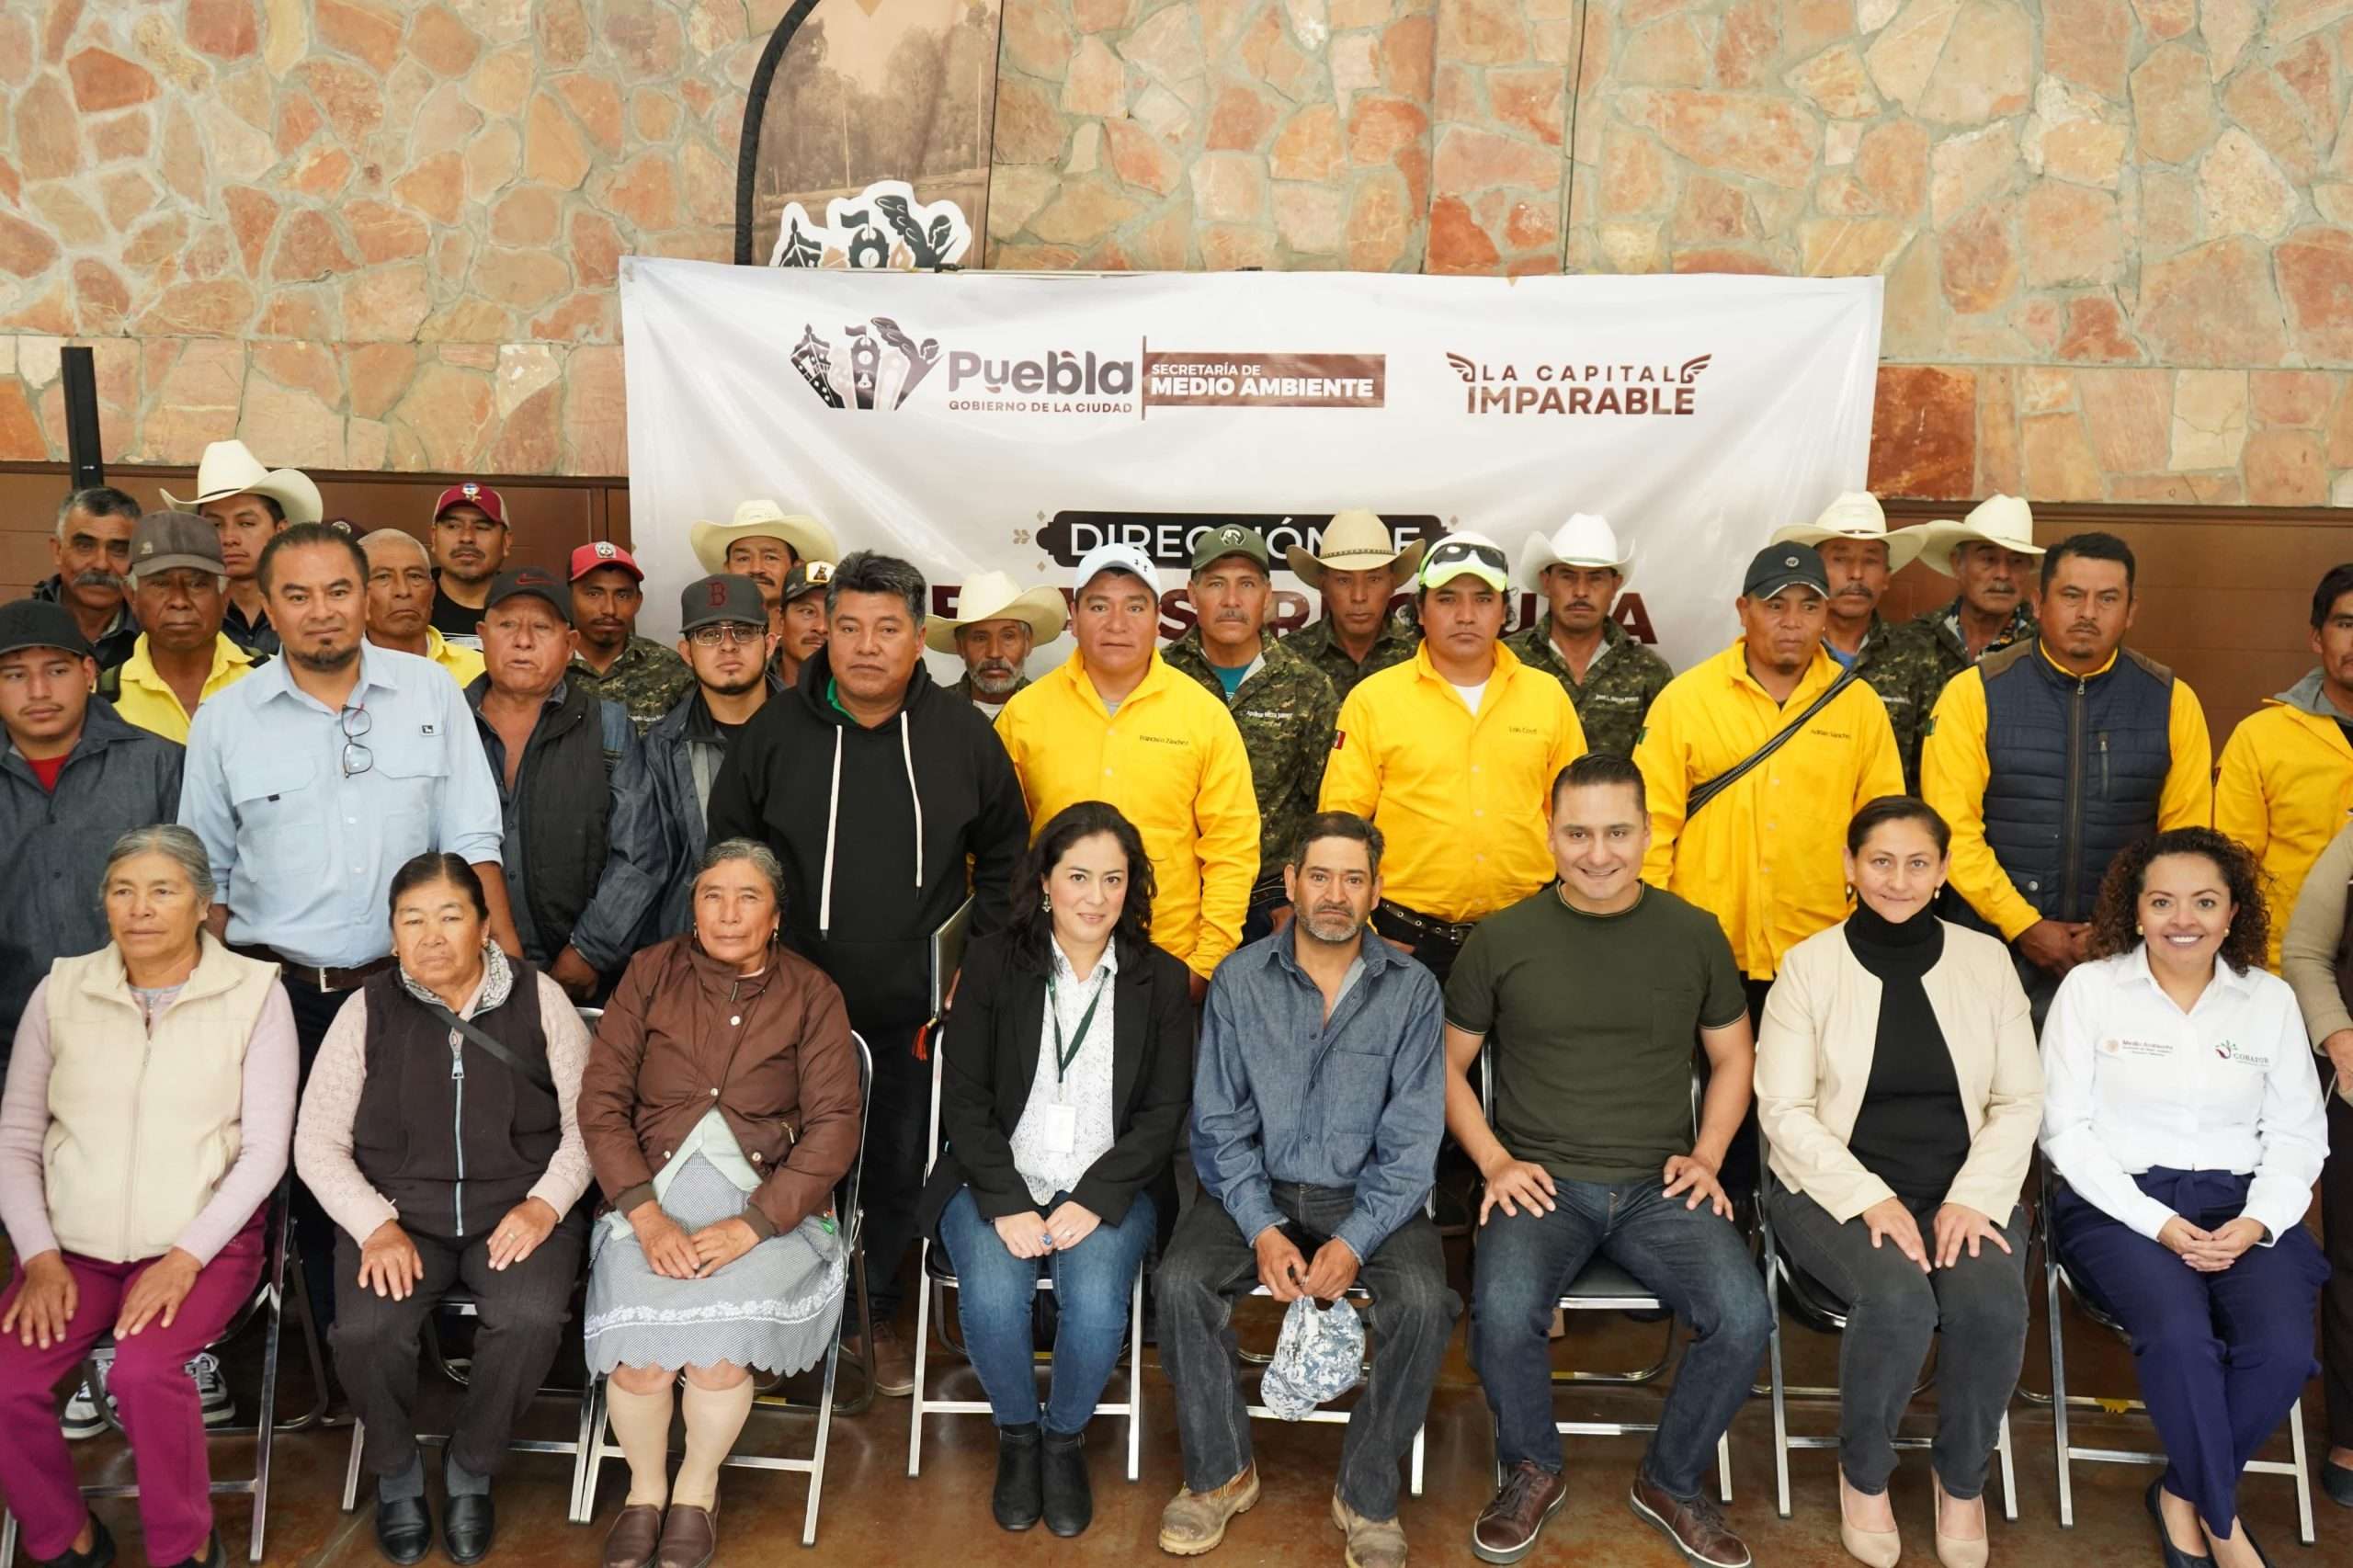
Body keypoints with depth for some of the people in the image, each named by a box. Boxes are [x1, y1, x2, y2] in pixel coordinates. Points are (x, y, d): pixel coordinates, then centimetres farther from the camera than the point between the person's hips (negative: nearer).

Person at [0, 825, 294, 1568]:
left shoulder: (254, 994, -3)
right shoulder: (61, 992, 6)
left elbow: (265, 1150, -5)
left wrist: (186, 1258, -14)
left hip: (204, 1245, -3)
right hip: (75, 1248, 3)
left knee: (142, 1373, -29)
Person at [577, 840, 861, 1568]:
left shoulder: (811, 995, 3)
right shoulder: (651, 973, 6)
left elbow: (833, 1128, -4)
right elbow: (601, 1102, 0)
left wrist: (749, 1227, -16)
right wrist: (648, 1218, -13)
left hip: (766, 1202, -1)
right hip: (652, 1193, 1)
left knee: (719, 1346, -25)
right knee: (641, 1350, -23)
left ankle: (697, 1489, 5)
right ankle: (645, 1489, 7)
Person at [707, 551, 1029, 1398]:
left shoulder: (964, 736, -1)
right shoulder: (774, 732, -3)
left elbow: (1006, 857, 9)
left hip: (916, 1007, 1)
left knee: (901, 1166, 11)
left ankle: (882, 1316, 31)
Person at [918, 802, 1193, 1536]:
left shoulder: (1162, 980, 3)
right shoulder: (992, 963, 1)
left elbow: (1164, 1111, 0)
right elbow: (963, 1098, -2)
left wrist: (1093, 1200, -13)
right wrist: (1006, 1204, -14)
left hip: (1108, 1190, 0)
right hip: (997, 1182, 0)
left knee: (1096, 1307, -28)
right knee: (992, 1300, -28)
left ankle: (1065, 1440, 4)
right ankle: (1018, 1435, 4)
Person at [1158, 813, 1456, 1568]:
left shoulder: (1411, 989, -4)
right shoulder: (1240, 980, -1)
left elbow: (1410, 1140, -7)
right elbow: (1220, 1124, -3)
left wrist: (1354, 1241, -20)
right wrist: (1261, 1229, -17)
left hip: (1369, 1195, 0)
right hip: (1256, 1189, 1)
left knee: (1424, 1301, -28)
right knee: (1181, 1281, -25)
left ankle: (1367, 1495, -4)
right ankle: (1220, 1471, 0)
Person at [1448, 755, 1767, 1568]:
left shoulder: (1694, 934, 5)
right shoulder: (1502, 939, 1)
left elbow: (1732, 1056, 17)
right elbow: (1448, 1064, 9)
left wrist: (1706, 1156, 2)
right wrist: (1495, 1162, -4)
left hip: (1660, 1187, 2)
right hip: (1542, 1182, -1)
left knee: (1743, 1318, -23)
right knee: (1502, 1316, -29)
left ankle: (1672, 1482, 7)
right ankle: (1533, 1473, 4)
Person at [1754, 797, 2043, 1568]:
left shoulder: (1986, 960, 6)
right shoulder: (1809, 964, -2)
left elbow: (2020, 1101, 5)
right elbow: (1784, 1112, -5)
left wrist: (1973, 1197, -12)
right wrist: (1871, 1198, -18)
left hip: (1964, 1186, 2)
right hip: (1838, 1186, -2)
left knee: (1992, 1302, -29)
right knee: (1898, 1299, -32)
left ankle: (1963, 1482, 1)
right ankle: (1863, 1474, -1)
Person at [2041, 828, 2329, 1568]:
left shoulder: (2271, 999, 9)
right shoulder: (2090, 987, 0)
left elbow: (2299, 1134, 9)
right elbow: (2066, 1129, -4)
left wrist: (2258, 1220, -10)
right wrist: (2156, 1222, -14)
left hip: (2241, 1206, 3)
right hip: (2119, 1202, -3)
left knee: (2283, 1350, -25)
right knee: (2180, 1335, -31)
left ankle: (2184, 1493, 2)